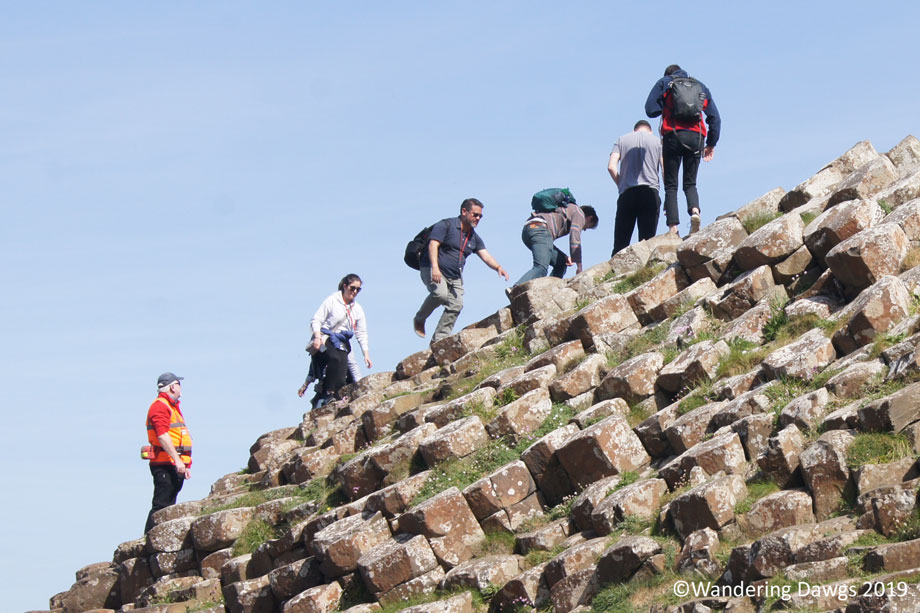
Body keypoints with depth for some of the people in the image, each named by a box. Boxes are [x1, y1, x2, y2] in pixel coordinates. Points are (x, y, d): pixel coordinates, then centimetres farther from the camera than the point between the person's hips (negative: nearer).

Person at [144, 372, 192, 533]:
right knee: (161, 505, -14)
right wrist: (177, 460, -24)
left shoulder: (172, 406, 24)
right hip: (165, 464, -10)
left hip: (175, 465, 10)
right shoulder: (160, 406, -9)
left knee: (169, 506, 10)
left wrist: (185, 466, 26)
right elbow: (162, 435, -20)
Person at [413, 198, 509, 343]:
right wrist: (435, 268, -30)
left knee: (455, 306, -7)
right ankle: (419, 319, -7)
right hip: (432, 270, -7)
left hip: (455, 276, 7)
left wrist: (498, 267, -16)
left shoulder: (474, 237, 14)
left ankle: (438, 340, -1)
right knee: (440, 294, -31)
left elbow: (485, 255, 5)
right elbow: (433, 245, -17)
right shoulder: (446, 225, -7)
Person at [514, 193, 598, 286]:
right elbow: (575, 238, -5)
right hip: (540, 229, -9)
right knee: (541, 268, -25)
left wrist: (565, 257, 18)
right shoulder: (579, 213, 13)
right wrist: (579, 266, -6)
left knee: (561, 263, 18)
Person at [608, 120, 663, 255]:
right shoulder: (657, 141, 15)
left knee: (620, 244, 0)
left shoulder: (621, 140, 17)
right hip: (650, 192, 0)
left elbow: (611, 167, 2)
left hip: (627, 193, 0)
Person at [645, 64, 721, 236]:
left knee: (671, 185, 1)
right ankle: (694, 210, -19)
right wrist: (711, 143, 20)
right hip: (695, 138, 2)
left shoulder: (664, 83, 13)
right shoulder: (701, 87, 22)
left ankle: (673, 227, -12)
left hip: (673, 136, -2)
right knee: (690, 183, 11)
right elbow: (715, 117, 16)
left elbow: (650, 110, 2)